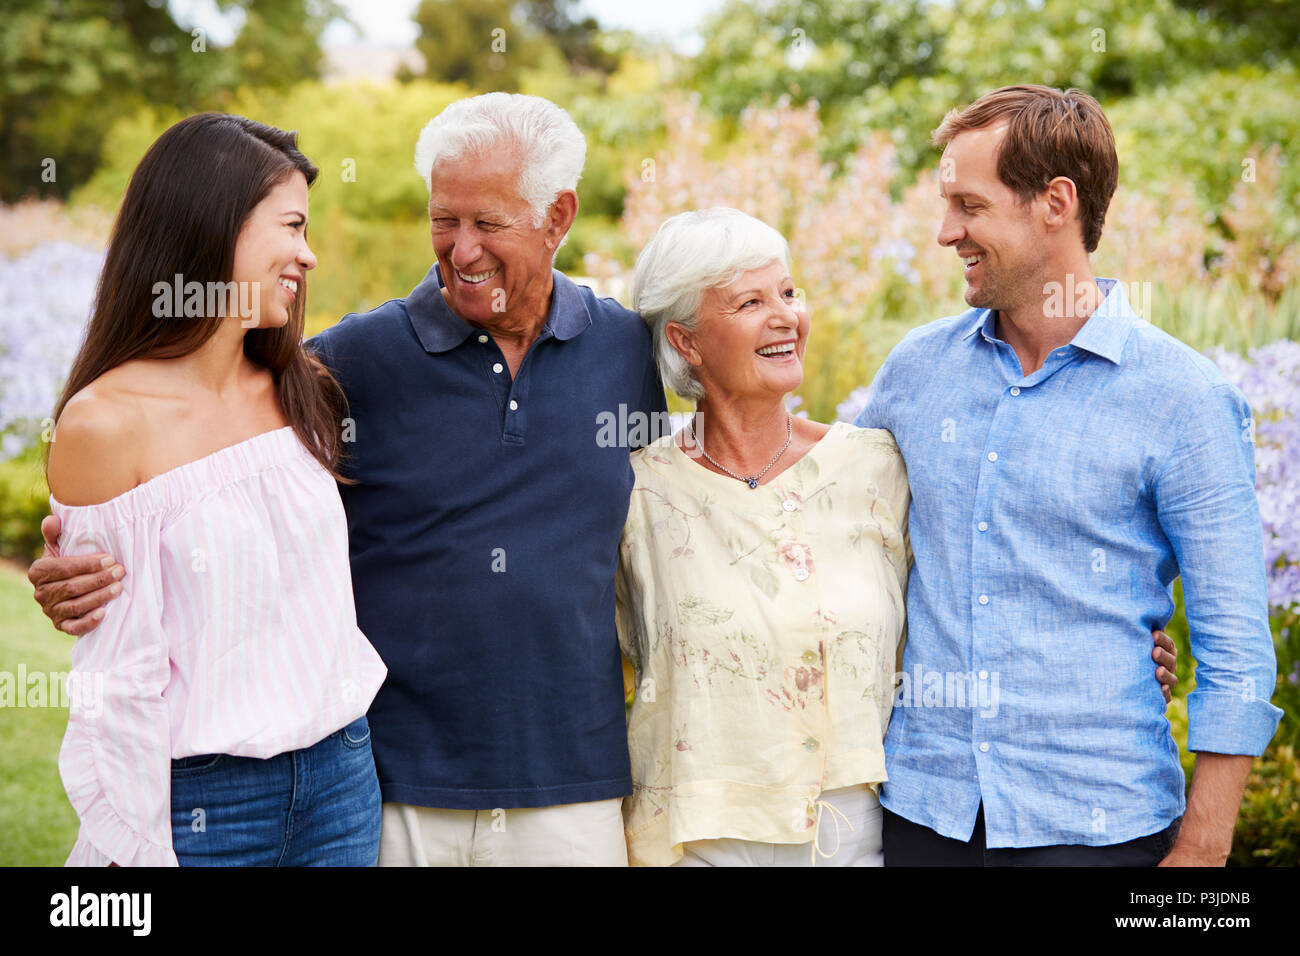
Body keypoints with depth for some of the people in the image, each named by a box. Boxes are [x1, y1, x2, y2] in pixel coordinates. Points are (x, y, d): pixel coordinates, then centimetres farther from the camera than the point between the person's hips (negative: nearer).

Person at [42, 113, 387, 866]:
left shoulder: (304, 392, 4)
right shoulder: (106, 422, -13)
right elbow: (120, 676, -12)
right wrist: (133, 846, -10)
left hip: (344, 781, 5)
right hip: (201, 800, -5)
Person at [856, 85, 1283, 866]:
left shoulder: (1184, 398, -8)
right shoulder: (918, 365, 4)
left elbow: (1236, 653, -6)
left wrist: (1202, 849, -9)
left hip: (1098, 822, -3)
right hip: (925, 803, 4)